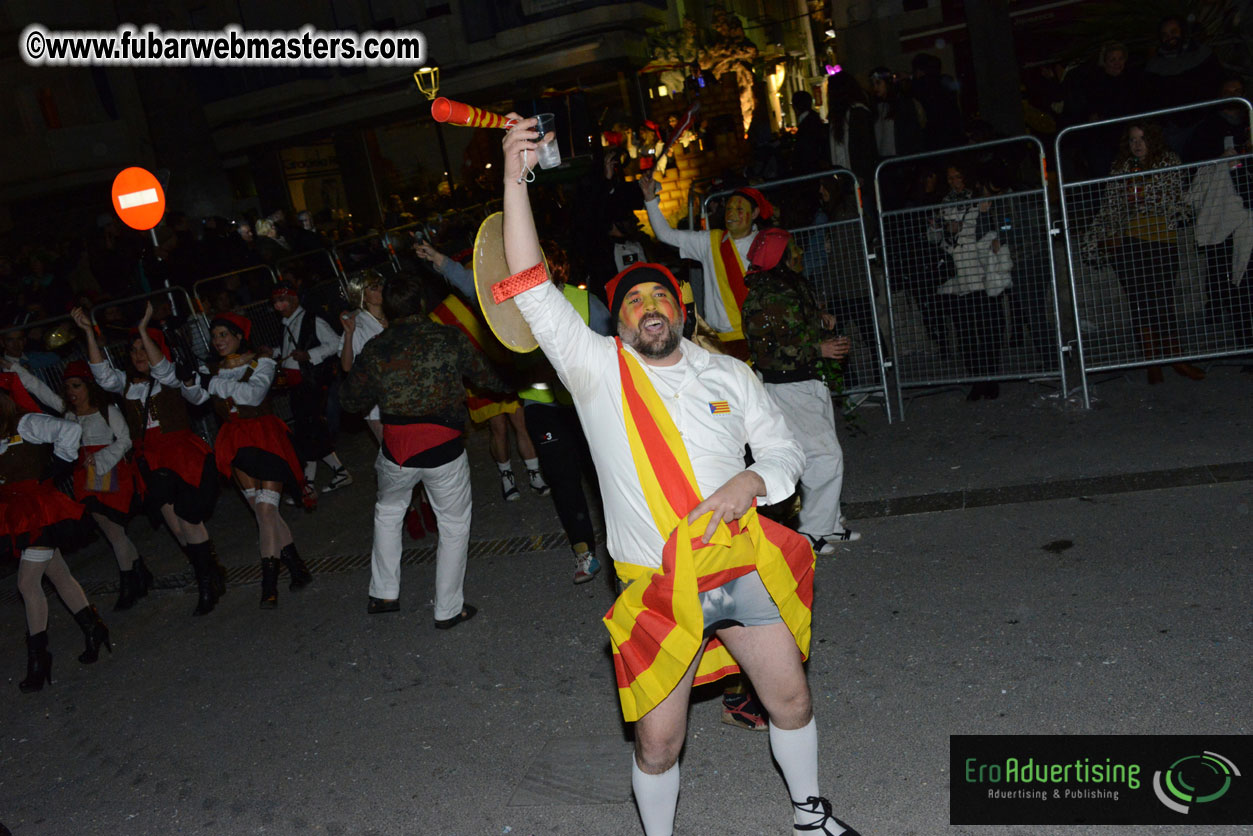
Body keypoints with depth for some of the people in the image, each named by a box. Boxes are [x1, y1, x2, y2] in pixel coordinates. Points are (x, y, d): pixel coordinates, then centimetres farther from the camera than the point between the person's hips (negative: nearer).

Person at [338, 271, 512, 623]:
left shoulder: (374, 349, -1)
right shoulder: (451, 339, -7)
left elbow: (352, 401, 8)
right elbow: (490, 379, 2)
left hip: (395, 449, 2)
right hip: (443, 448, -2)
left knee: (387, 513, 28)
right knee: (454, 526, 14)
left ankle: (384, 593, 33)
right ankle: (448, 609, 22)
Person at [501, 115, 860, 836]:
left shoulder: (729, 373, 6)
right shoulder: (598, 371, -3)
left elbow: (785, 450, 10)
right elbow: (534, 293, -13)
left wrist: (747, 483, -13)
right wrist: (515, 179, -19)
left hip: (744, 567, 3)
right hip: (657, 586, -3)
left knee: (791, 698, 15)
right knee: (658, 741, 2)